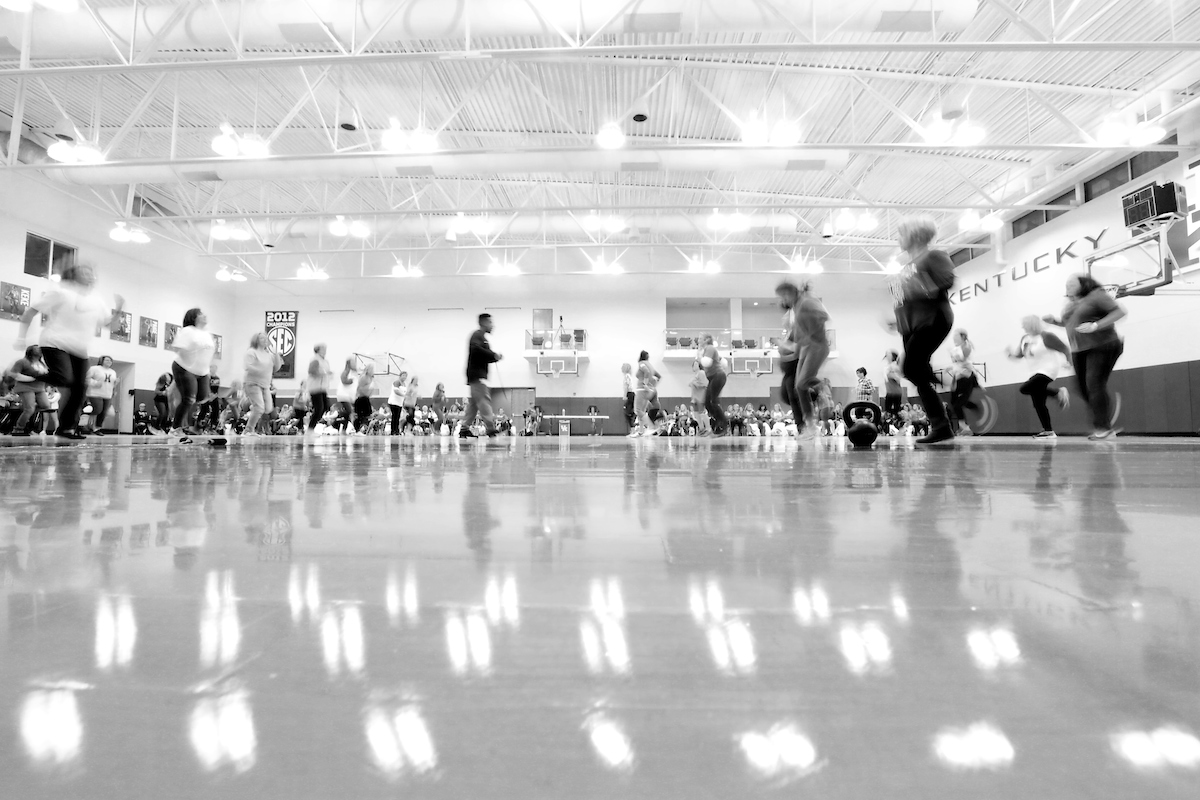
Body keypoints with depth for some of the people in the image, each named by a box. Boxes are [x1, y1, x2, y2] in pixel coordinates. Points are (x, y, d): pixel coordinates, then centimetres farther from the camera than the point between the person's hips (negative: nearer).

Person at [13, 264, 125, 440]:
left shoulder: (96, 302, 12)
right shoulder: (60, 292, -4)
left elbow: (109, 323, 21)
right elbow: (30, 312, -1)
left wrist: (118, 309, 3)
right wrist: (21, 338, -5)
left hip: (80, 351, 6)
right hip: (56, 345, -6)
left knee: (79, 389, 0)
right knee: (64, 379, -29)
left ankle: (67, 427, 8)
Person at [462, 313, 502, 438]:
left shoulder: (482, 337, 24)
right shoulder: (477, 335, -6)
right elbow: (475, 349, -24)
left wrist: (495, 357, 5)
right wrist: (494, 355, -20)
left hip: (478, 375, 10)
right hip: (477, 374, -10)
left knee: (473, 403, 10)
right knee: (484, 400, -14)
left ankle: (465, 428, 12)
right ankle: (491, 429, -18)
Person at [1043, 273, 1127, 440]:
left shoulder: (1096, 295, -5)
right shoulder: (1071, 303, 16)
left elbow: (1120, 311, -13)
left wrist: (1096, 326, -24)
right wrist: (1054, 320, 12)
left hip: (1101, 347, -7)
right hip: (1079, 351, 7)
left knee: (1095, 385, -15)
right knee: (1084, 389, 4)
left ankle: (1102, 427, -10)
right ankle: (1109, 425, 21)